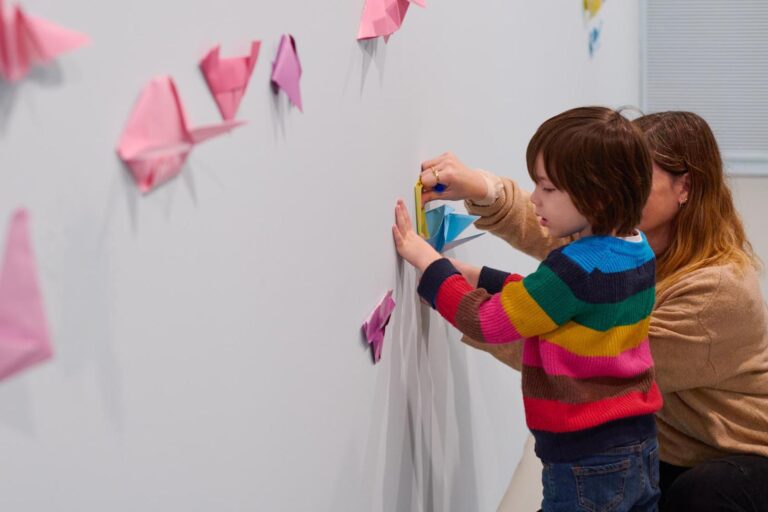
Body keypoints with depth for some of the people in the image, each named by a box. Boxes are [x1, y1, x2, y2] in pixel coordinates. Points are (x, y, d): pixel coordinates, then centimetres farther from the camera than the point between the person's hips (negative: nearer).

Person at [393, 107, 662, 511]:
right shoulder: (639, 251, 2)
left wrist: (427, 260, -7)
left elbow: (488, 322, -15)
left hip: (587, 463, -9)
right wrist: (475, 277, 7)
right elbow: (541, 297, 12)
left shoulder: (577, 269, -24)